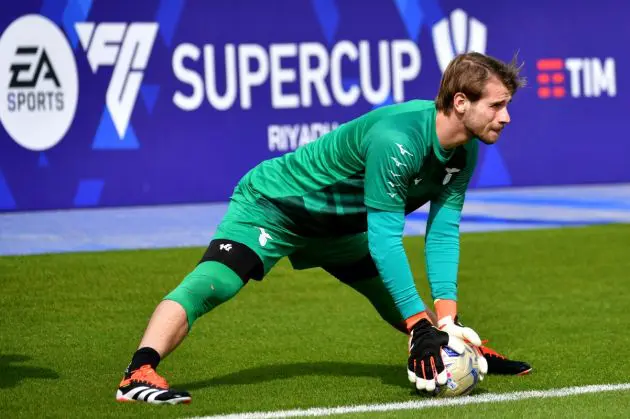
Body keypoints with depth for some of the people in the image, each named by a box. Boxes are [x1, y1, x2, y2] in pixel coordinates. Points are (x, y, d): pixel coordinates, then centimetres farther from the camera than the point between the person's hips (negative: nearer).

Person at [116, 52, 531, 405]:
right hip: (274, 205, -9)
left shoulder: (464, 152, -9)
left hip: (339, 226, 9)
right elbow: (384, 239, -37)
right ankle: (139, 374, -43)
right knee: (211, 282, -32)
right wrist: (421, 324, -39)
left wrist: (446, 316, -21)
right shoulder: (396, 140, -36)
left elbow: (443, 233, -10)